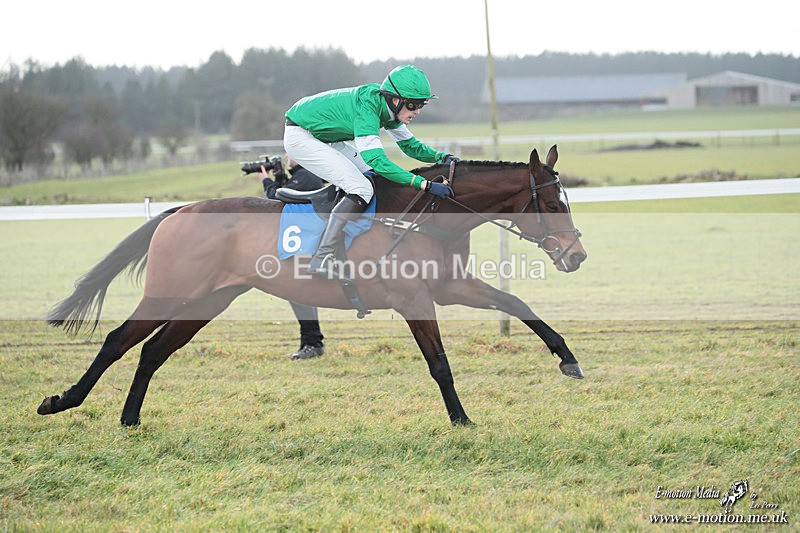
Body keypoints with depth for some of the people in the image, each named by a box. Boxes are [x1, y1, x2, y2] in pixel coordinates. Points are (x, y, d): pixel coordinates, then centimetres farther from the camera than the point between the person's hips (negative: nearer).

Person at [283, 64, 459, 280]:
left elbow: (410, 145, 9)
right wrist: (426, 185, -43)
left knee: (374, 176, 8)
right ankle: (322, 258, -24)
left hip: (323, 137, 10)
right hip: (300, 137, -10)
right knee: (361, 189, -19)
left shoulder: (388, 108, -4)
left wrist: (441, 156, -10)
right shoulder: (367, 108, -31)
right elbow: (378, 161, -38)